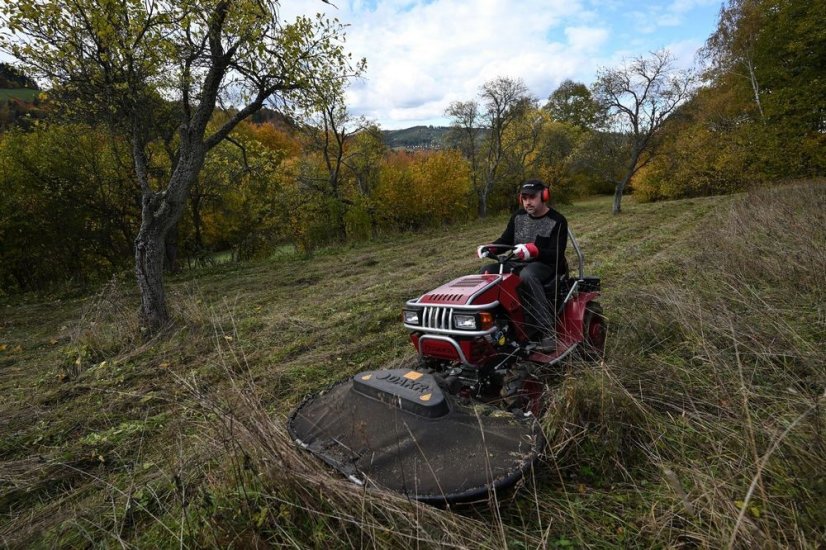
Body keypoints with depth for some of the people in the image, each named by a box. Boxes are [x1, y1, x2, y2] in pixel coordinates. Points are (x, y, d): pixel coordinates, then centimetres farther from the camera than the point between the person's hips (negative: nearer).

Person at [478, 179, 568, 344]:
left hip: (546, 265, -6)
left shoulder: (557, 221, -6)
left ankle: (547, 331, -37)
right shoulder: (518, 217, 11)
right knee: (487, 271, -18)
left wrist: (533, 250, -36)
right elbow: (505, 240, 13)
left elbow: (557, 254, -17)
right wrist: (488, 248, -9)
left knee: (527, 275, -40)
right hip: (518, 263, 6)